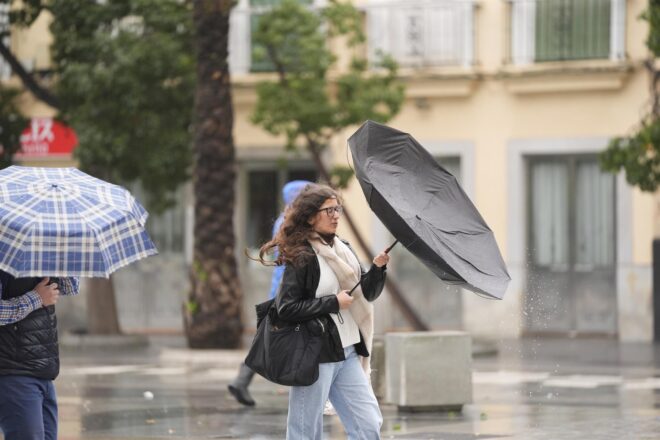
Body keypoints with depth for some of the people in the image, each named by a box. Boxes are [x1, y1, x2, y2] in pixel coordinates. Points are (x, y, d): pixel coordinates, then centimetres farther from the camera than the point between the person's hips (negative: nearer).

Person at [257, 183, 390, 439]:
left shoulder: (343, 251, 11)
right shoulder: (301, 257, -10)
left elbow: (366, 294, 17)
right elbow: (286, 308, -17)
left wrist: (377, 269, -1)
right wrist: (333, 303, -16)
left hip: (348, 353, 7)